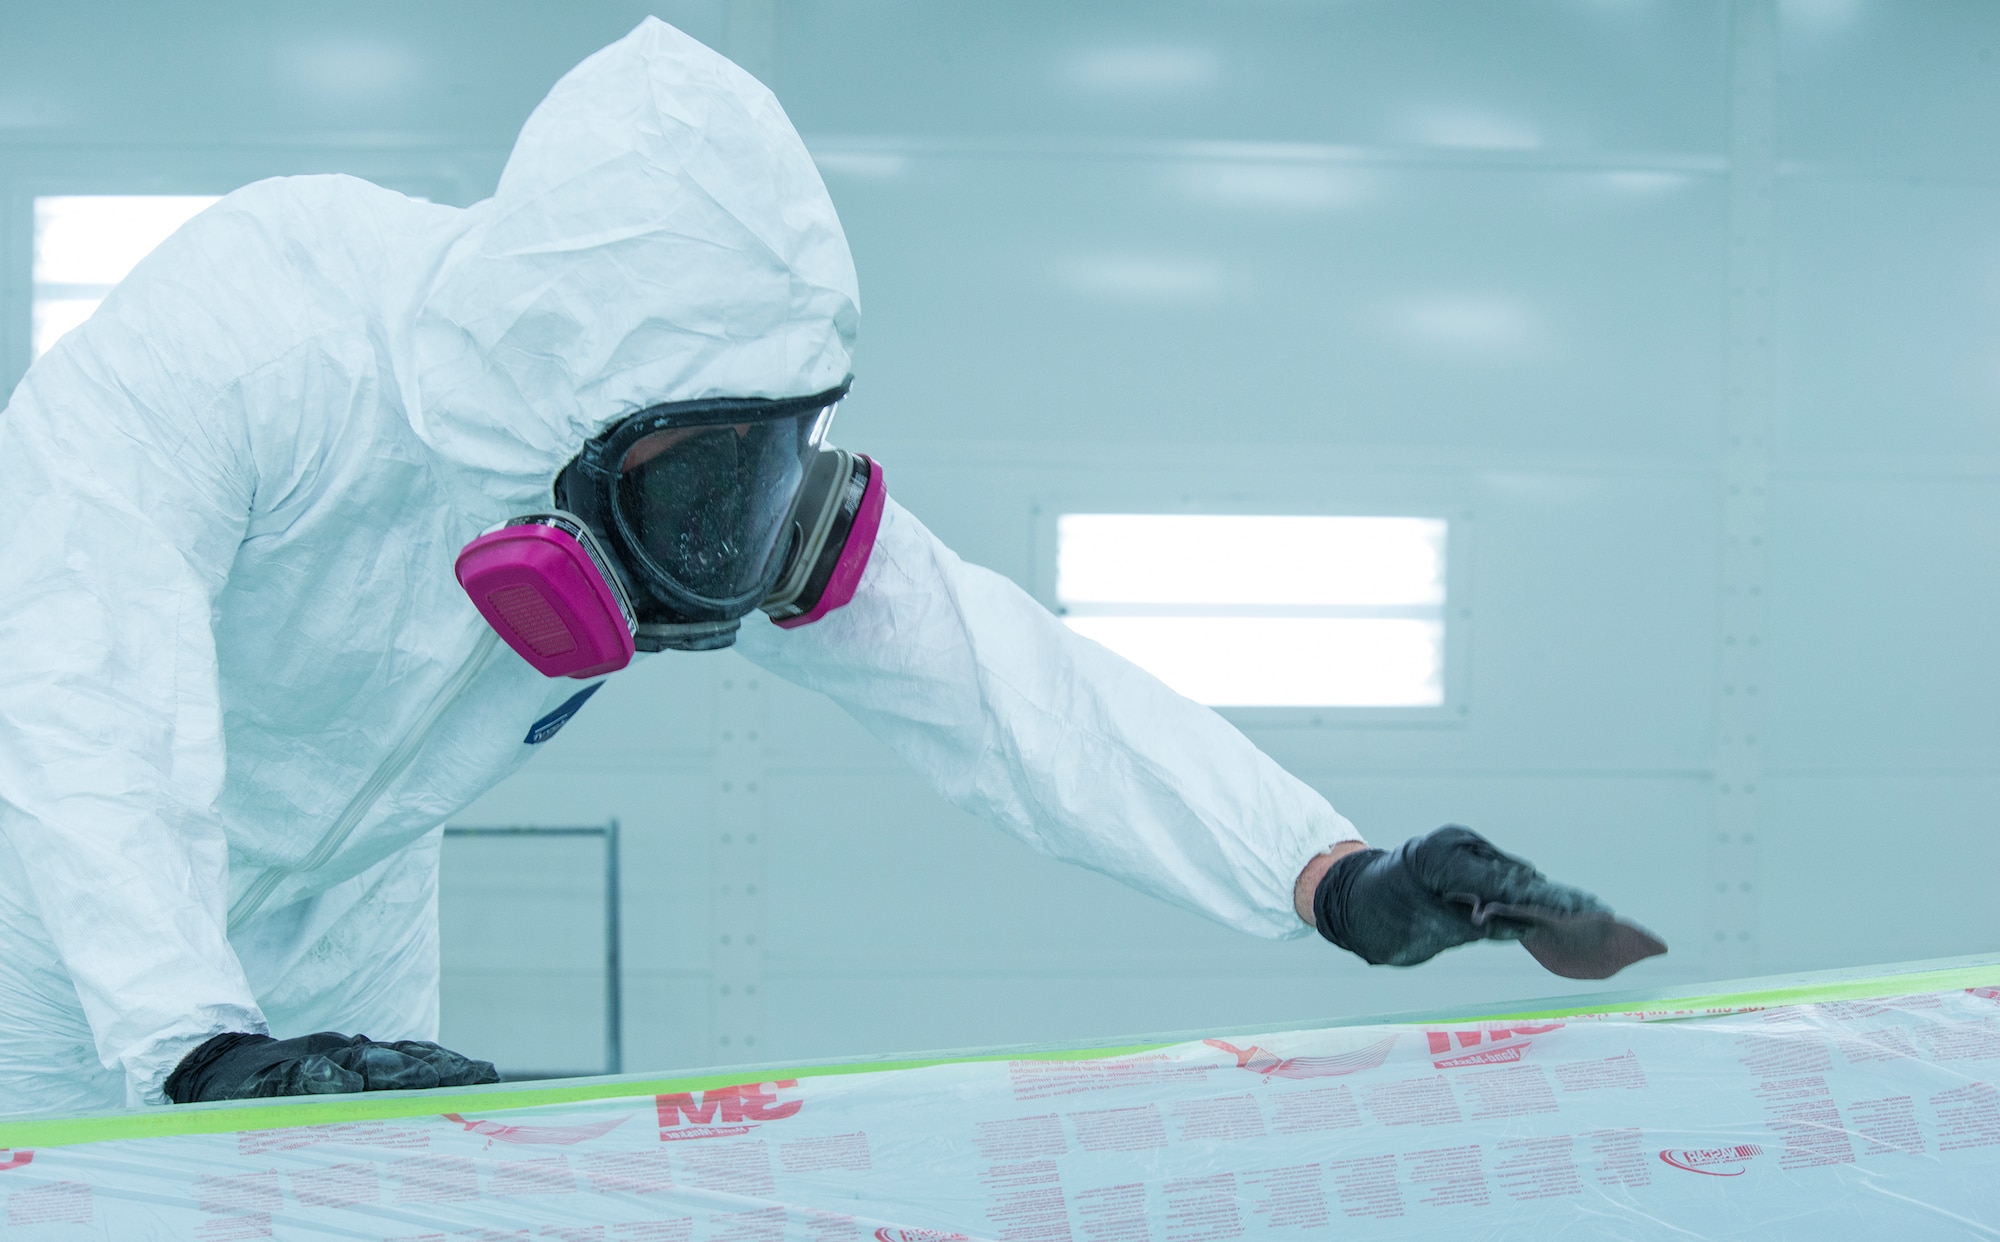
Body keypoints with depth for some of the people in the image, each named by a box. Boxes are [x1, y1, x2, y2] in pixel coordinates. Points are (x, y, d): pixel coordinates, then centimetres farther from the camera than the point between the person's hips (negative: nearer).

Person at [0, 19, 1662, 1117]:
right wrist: (202, 1048, -55)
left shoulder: (733, 442, -22)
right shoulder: (241, 342, -36)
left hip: (326, 941, 4)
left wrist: (1333, 879, -34)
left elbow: (1002, 681, -24)